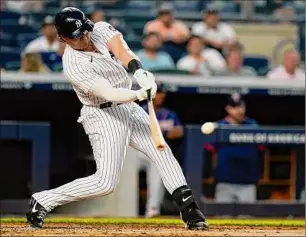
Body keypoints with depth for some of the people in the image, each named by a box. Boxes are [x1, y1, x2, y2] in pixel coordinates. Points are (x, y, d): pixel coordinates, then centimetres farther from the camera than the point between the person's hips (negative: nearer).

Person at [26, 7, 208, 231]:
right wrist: (140, 94, -47)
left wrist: (139, 72, -41)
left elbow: (122, 50, -21)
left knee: (163, 152, -1)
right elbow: (109, 93, -31)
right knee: (106, 182, -12)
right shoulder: (74, 66, -24)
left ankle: (189, 211, 0)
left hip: (129, 107, 7)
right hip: (104, 117, -7)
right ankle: (42, 201, -2)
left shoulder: (101, 29, -5)